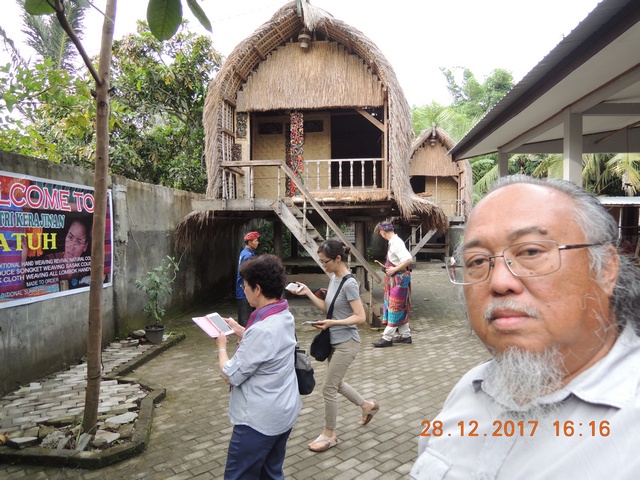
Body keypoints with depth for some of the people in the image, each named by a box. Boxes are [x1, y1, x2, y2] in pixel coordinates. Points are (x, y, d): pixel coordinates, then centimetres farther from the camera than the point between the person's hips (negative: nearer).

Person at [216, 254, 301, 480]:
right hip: (284, 413, 9)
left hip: (259, 420, -9)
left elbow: (231, 376, -19)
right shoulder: (285, 317, -1)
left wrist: (222, 346, -3)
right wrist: (240, 331, 11)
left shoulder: (262, 330, -29)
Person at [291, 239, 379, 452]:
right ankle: (367, 406, 42)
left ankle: (329, 435, 19)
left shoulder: (349, 284, -22)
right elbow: (326, 307, 10)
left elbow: (360, 317, -23)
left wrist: (331, 323, -28)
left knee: (329, 388, 0)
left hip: (346, 343, -9)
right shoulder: (334, 278, 3)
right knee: (336, 383, 21)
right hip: (335, 341, 9)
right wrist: (308, 293, -1)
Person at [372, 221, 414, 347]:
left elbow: (409, 260, -28)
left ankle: (387, 337, 3)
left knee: (395, 308, -3)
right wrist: (389, 267, 10)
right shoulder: (393, 242, 9)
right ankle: (405, 335, 24)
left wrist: (394, 269, -21)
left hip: (399, 279, -10)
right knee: (401, 308, 15)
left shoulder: (396, 243, -20)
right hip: (395, 279, 10)